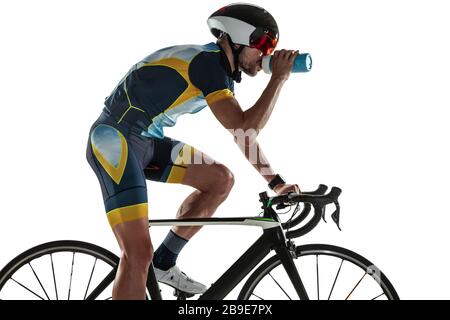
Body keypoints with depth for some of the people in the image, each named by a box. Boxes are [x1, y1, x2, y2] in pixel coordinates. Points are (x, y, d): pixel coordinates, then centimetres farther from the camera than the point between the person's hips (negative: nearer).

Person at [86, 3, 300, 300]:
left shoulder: (221, 70, 13)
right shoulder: (207, 63, -17)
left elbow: (245, 130, 21)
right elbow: (246, 131, -22)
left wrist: (276, 182, 20)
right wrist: (279, 77, -14)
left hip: (147, 141, 10)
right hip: (115, 138, -10)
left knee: (221, 178, 6)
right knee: (139, 254, -19)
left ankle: (163, 263, 12)